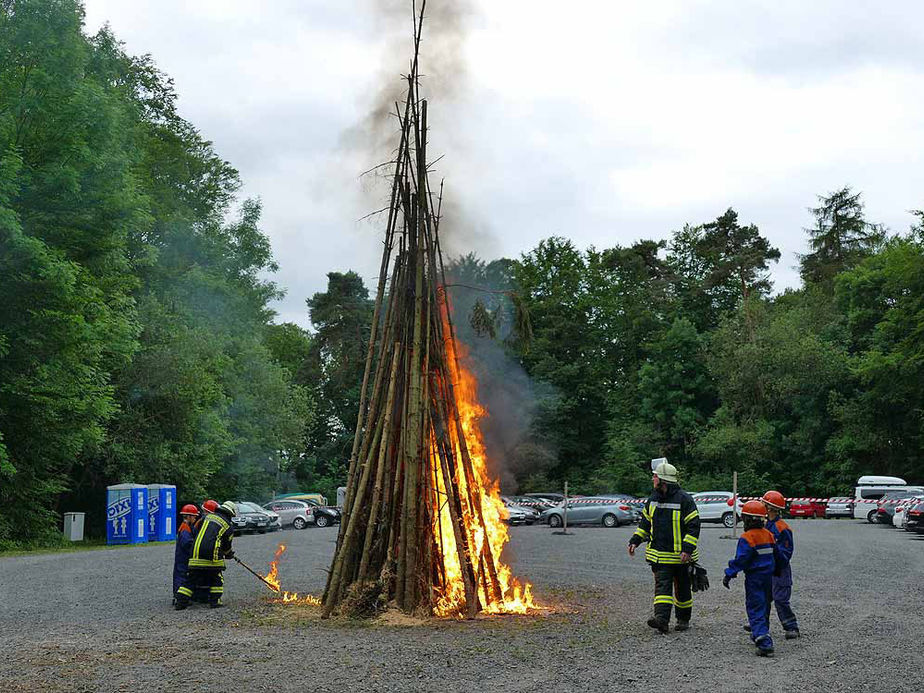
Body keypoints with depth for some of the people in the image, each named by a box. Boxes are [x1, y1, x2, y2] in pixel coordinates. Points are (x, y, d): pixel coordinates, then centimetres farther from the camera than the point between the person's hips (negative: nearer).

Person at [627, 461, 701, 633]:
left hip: (680, 555, -4)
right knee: (662, 585, -8)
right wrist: (635, 541, 8)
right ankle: (662, 619, -18)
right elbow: (645, 522, 18)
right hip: (660, 554, 4)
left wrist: (687, 549, -20)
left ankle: (683, 619, 24)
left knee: (682, 589, 10)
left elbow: (694, 526, -13)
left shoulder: (684, 499, -12)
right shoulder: (653, 499, 8)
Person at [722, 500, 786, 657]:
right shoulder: (768, 534, 7)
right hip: (768, 576, 7)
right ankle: (760, 635, 37)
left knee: (755, 610, -7)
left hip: (754, 578, -7)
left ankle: (764, 643, -19)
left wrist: (729, 574, -18)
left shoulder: (747, 538, -17)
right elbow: (777, 555, 17)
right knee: (764, 607, 21)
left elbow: (741, 559, -22)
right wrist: (777, 570, 33)